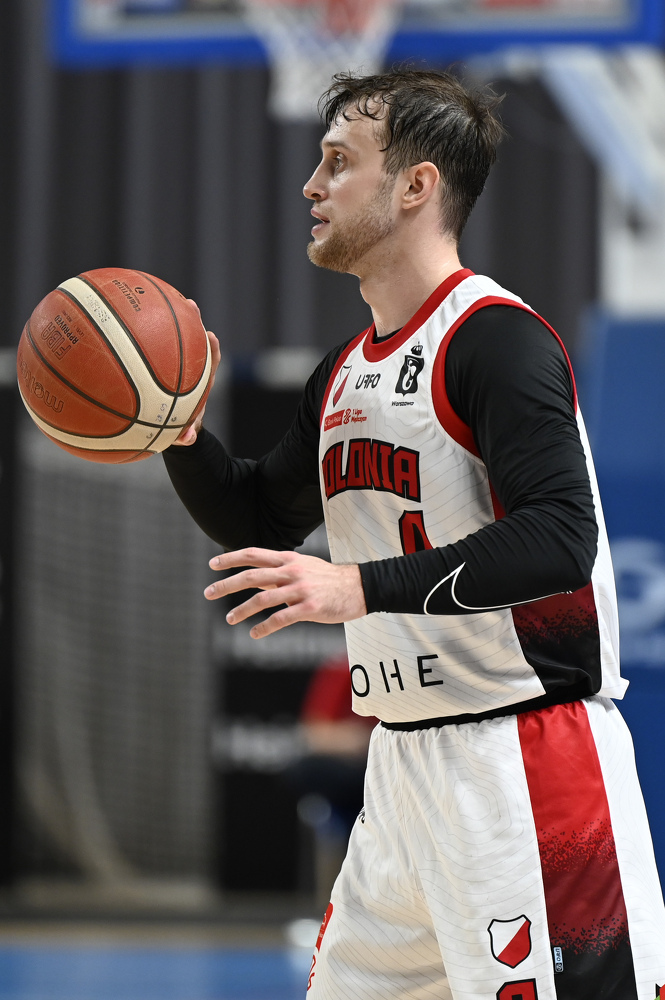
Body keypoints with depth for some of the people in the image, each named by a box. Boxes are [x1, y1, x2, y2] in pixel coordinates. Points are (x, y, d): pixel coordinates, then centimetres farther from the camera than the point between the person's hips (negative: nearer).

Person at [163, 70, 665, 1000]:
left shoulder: (496, 338, -13)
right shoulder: (347, 373, 15)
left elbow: (560, 539, -24)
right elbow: (259, 522, 26)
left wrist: (360, 587, -27)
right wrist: (182, 436, 6)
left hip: (524, 760, -9)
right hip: (407, 765, 9)